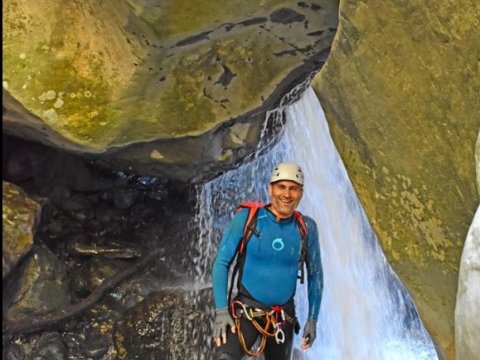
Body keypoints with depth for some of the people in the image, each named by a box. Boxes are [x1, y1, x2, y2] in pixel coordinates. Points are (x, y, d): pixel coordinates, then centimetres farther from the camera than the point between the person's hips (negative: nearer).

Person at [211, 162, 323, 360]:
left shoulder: (306, 227, -5)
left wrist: (312, 318, 5)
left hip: (283, 316, 3)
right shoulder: (246, 218, -12)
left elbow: (315, 274, 6)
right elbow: (221, 262, -8)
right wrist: (221, 310, -14)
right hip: (246, 309, -3)